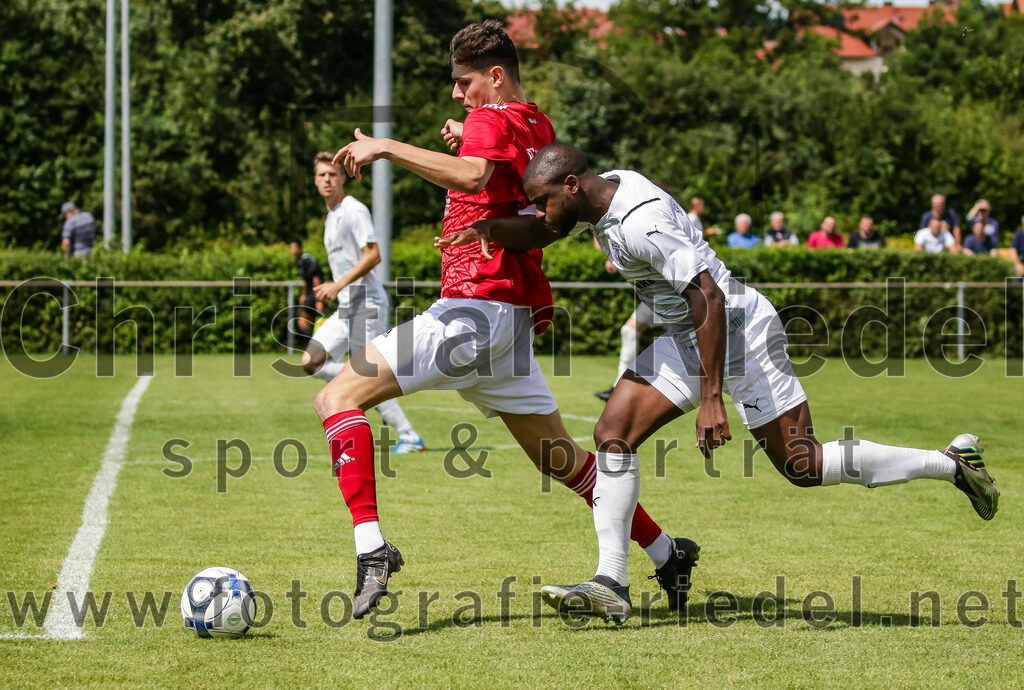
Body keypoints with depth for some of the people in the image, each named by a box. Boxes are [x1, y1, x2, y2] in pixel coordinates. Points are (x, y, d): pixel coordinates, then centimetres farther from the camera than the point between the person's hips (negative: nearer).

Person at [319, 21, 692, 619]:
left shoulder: (492, 119, -8)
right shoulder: (538, 127, 18)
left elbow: (471, 176, -31)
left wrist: (386, 147, -29)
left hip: (476, 308, -9)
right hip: (514, 319, 9)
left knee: (339, 397, -12)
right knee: (560, 457, 20)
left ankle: (372, 547, -23)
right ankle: (667, 553, 25)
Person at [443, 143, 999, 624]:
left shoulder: (639, 223, -29)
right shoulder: (603, 189, -1)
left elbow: (709, 299, -32)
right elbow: (539, 234, 13)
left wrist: (711, 399, -32)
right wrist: (489, 228, -8)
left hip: (739, 329, -9)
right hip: (687, 340, 9)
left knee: (804, 467, -4)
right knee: (613, 433, -3)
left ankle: (951, 463, 10)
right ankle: (611, 585, -2)